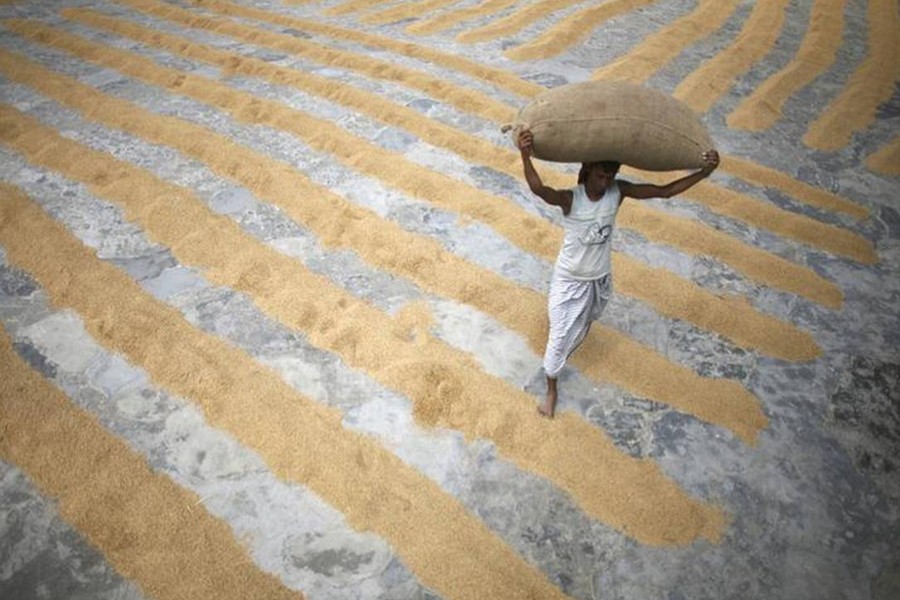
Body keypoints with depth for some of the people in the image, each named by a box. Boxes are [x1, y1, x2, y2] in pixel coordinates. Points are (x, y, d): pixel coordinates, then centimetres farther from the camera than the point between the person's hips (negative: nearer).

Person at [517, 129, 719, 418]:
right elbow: (539, 189, -50)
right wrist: (525, 156, -68)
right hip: (568, 280, -4)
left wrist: (704, 171, -25)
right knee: (559, 338, 8)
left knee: (581, 328, 31)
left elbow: (665, 191, -14)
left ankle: (569, 346, 65)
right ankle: (551, 389, 31)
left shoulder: (618, 191, -16)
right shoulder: (570, 199, -29)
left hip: (599, 280, 4)